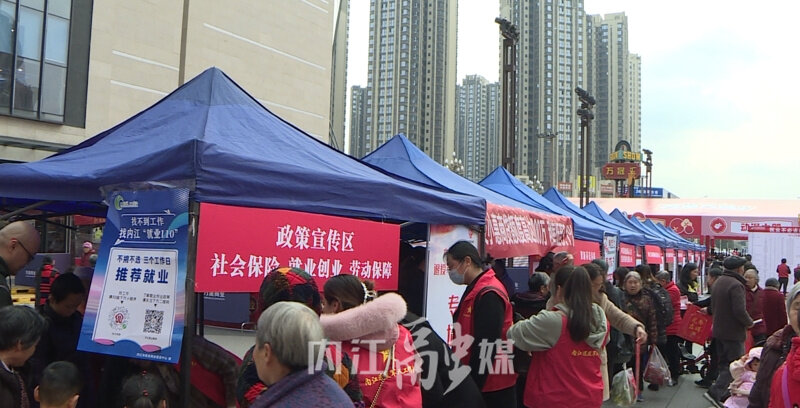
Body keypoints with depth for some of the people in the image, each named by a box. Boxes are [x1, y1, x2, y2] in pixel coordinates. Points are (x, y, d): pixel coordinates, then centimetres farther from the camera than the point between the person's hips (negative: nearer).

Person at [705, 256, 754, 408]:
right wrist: (749, 322, -8)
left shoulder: (718, 282, 11)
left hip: (718, 330, 9)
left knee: (724, 363, 17)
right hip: (734, 332, -9)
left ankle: (722, 394, 22)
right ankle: (715, 392, -9)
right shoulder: (736, 285, -20)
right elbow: (740, 310, -25)